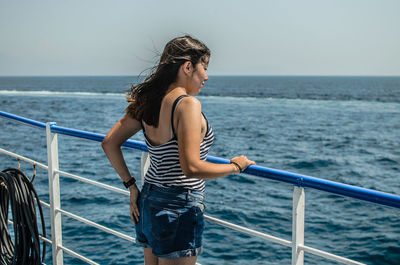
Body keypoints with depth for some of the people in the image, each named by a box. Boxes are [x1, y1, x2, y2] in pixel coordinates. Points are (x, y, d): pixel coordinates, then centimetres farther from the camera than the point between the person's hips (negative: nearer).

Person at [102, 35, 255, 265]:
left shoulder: (149, 101, 5)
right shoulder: (188, 104, -18)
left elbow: (109, 143, 10)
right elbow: (191, 168, -25)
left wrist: (131, 186, 13)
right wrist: (235, 166, -11)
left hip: (149, 202, 8)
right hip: (179, 207, -8)